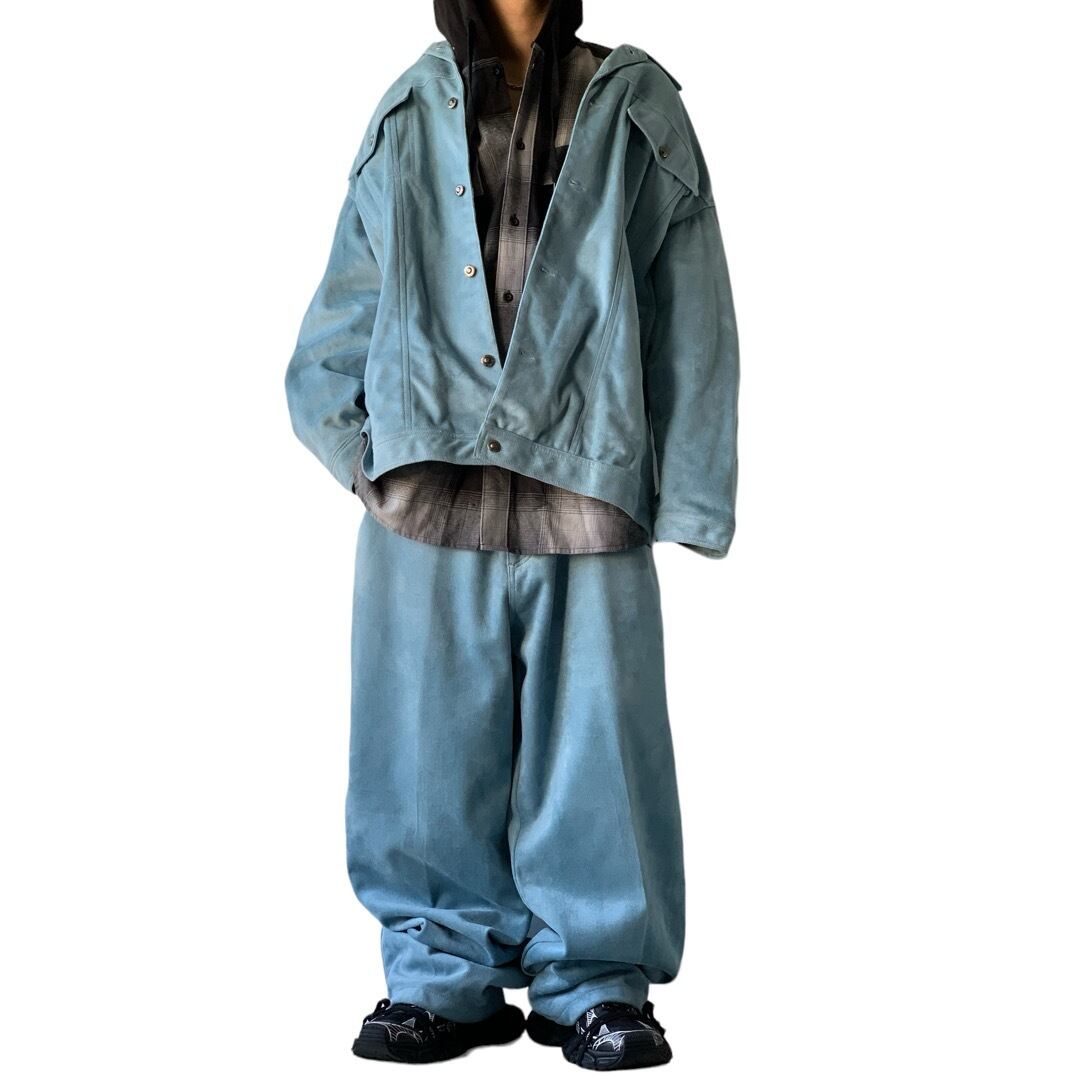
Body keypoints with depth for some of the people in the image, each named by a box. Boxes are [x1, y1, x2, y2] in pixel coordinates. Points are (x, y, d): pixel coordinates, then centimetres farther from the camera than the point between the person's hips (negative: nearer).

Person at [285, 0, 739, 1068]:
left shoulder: (636, 109, 8)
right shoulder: (410, 116, 13)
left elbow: (687, 314, 4)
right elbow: (351, 294, 16)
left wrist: (682, 492, -2)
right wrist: (351, 435, 6)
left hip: (584, 491, -1)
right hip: (430, 488, 2)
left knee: (592, 740, 2)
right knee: (431, 744, 4)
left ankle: (595, 984, 16)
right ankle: (444, 973, 18)